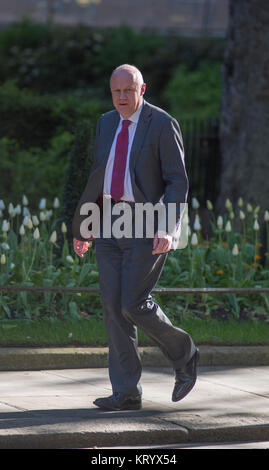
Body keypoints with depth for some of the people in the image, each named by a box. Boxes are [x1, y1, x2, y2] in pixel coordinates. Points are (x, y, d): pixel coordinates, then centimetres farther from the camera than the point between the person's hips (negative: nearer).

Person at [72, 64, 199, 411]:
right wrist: (82, 226, 20)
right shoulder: (107, 124, 12)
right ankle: (127, 393, 1)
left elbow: (177, 182, -10)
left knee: (134, 303, -13)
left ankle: (183, 354, 13)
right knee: (113, 306, -1)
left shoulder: (163, 124, -7)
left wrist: (167, 229, -22)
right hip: (109, 225, 6)